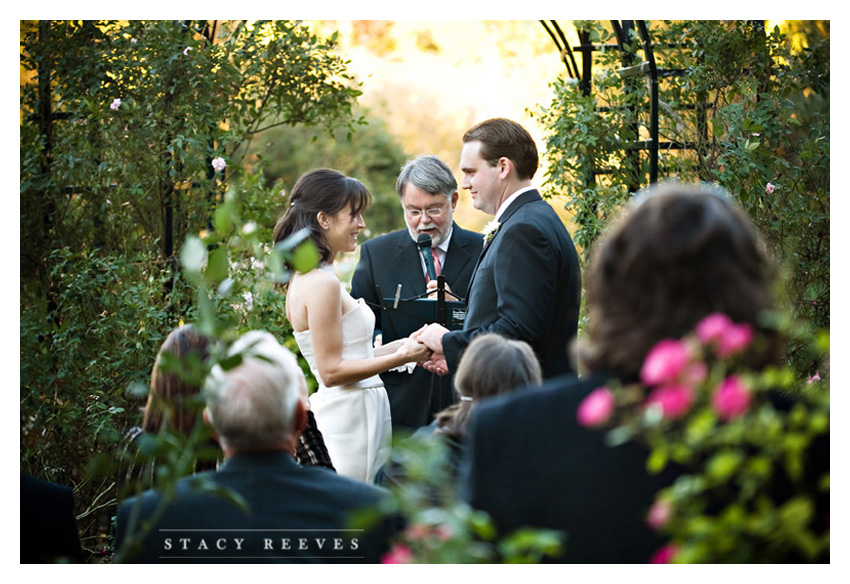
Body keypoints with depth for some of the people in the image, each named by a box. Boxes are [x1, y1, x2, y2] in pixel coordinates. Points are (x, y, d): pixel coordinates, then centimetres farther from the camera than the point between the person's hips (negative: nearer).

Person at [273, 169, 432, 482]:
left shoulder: (306, 278, 14)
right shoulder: (322, 284, -16)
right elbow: (331, 371, -17)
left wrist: (403, 346, 8)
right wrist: (401, 357, -15)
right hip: (352, 413, -10)